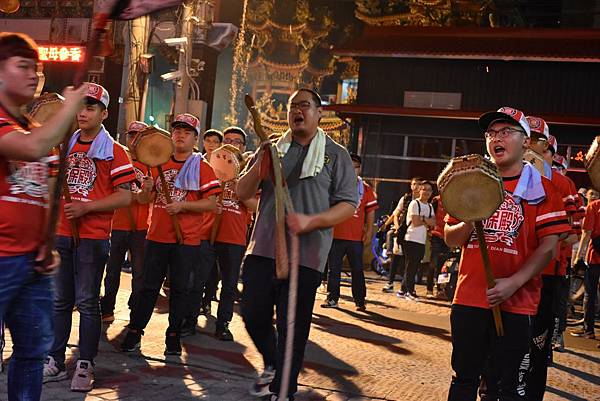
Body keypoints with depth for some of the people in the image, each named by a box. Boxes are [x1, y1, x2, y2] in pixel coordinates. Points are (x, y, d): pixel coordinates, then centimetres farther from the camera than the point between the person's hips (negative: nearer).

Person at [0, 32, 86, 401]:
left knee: (35, 349, 14)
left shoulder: (36, 131, 18)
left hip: (33, 261, 8)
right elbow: (34, 149, -28)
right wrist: (69, 108, -14)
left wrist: (48, 246, 11)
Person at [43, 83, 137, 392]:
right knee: (59, 300, 11)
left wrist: (87, 207, -18)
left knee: (87, 302, 2)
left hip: (92, 238, -5)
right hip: (60, 233, 5)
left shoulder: (114, 151, -5)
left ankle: (85, 365, 10)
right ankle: (55, 361, 20)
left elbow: (125, 196, -10)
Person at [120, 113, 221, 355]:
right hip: (156, 236, 3)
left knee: (180, 289, 5)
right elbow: (144, 200, 13)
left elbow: (211, 203, -7)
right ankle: (134, 333, 15)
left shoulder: (202, 167, 0)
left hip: (187, 239, -3)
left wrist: (182, 205, -18)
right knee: (149, 287, 6)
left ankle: (173, 336, 16)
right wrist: (147, 190, -10)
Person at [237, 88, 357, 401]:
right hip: (262, 249, 4)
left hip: (305, 255, -3)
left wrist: (310, 221, -19)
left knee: (292, 327, 2)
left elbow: (348, 205, -3)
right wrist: (258, 168, -13)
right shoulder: (272, 149, 13)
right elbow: (242, 193, 8)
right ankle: (272, 365, 35)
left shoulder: (336, 155, 3)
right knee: (253, 314, 8)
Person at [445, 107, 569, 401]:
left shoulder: (540, 188, 0)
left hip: (515, 303, -3)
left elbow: (548, 246, -6)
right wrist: (471, 221, -10)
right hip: (468, 299, 3)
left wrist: (513, 283, -17)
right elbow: (450, 239, 11)